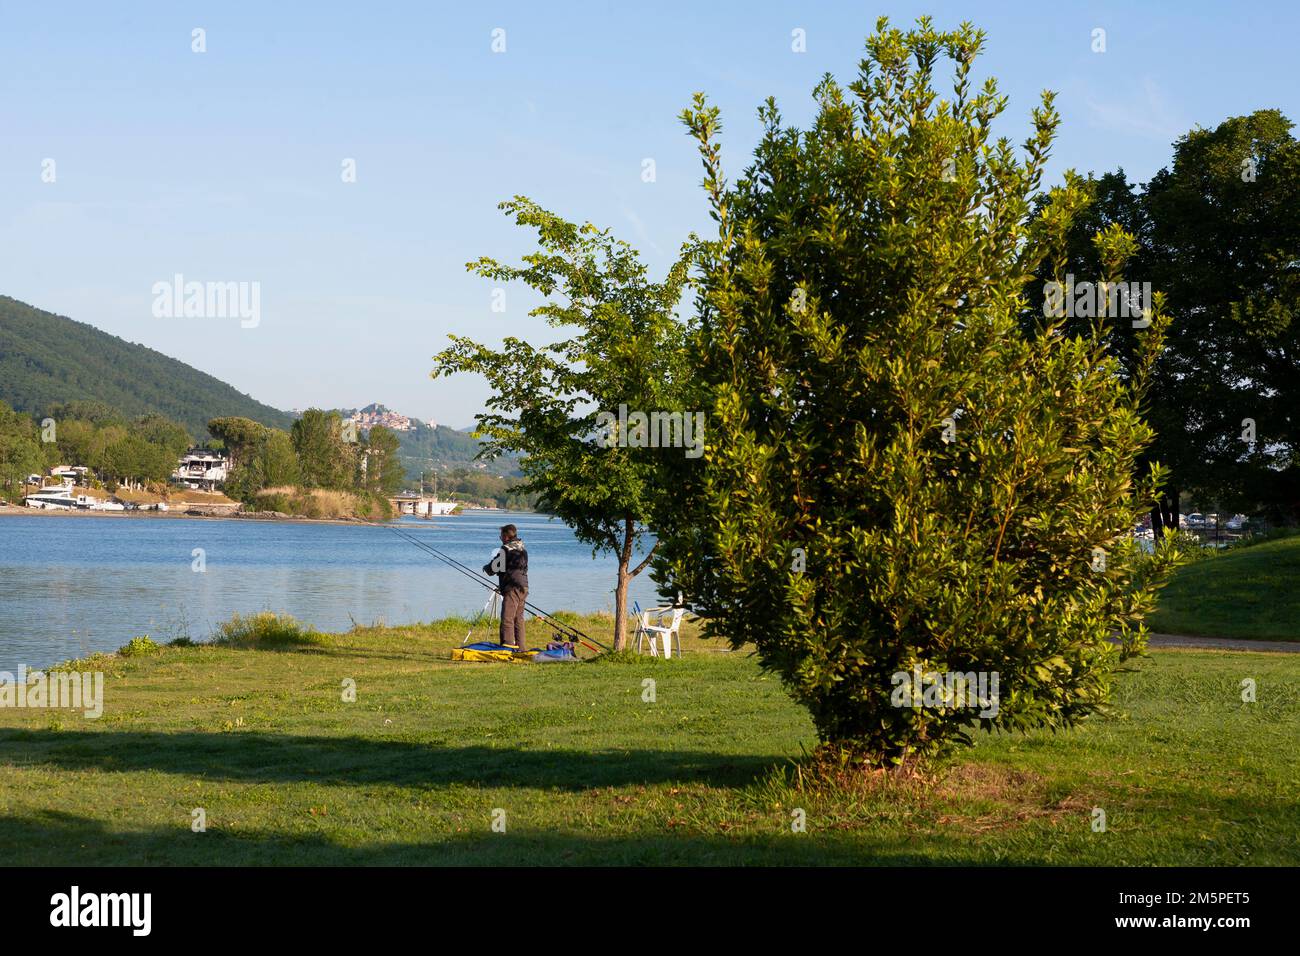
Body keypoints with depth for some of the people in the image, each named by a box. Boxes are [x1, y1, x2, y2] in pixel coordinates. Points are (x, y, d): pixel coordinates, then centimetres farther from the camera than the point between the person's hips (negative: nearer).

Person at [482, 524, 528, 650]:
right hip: (523, 587, 8)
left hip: (512, 588, -8)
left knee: (507, 619, -11)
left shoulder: (505, 549, -8)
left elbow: (493, 568, -6)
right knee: (518, 619, 13)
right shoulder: (522, 550, 16)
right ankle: (520, 648, 14)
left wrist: (486, 568, 17)